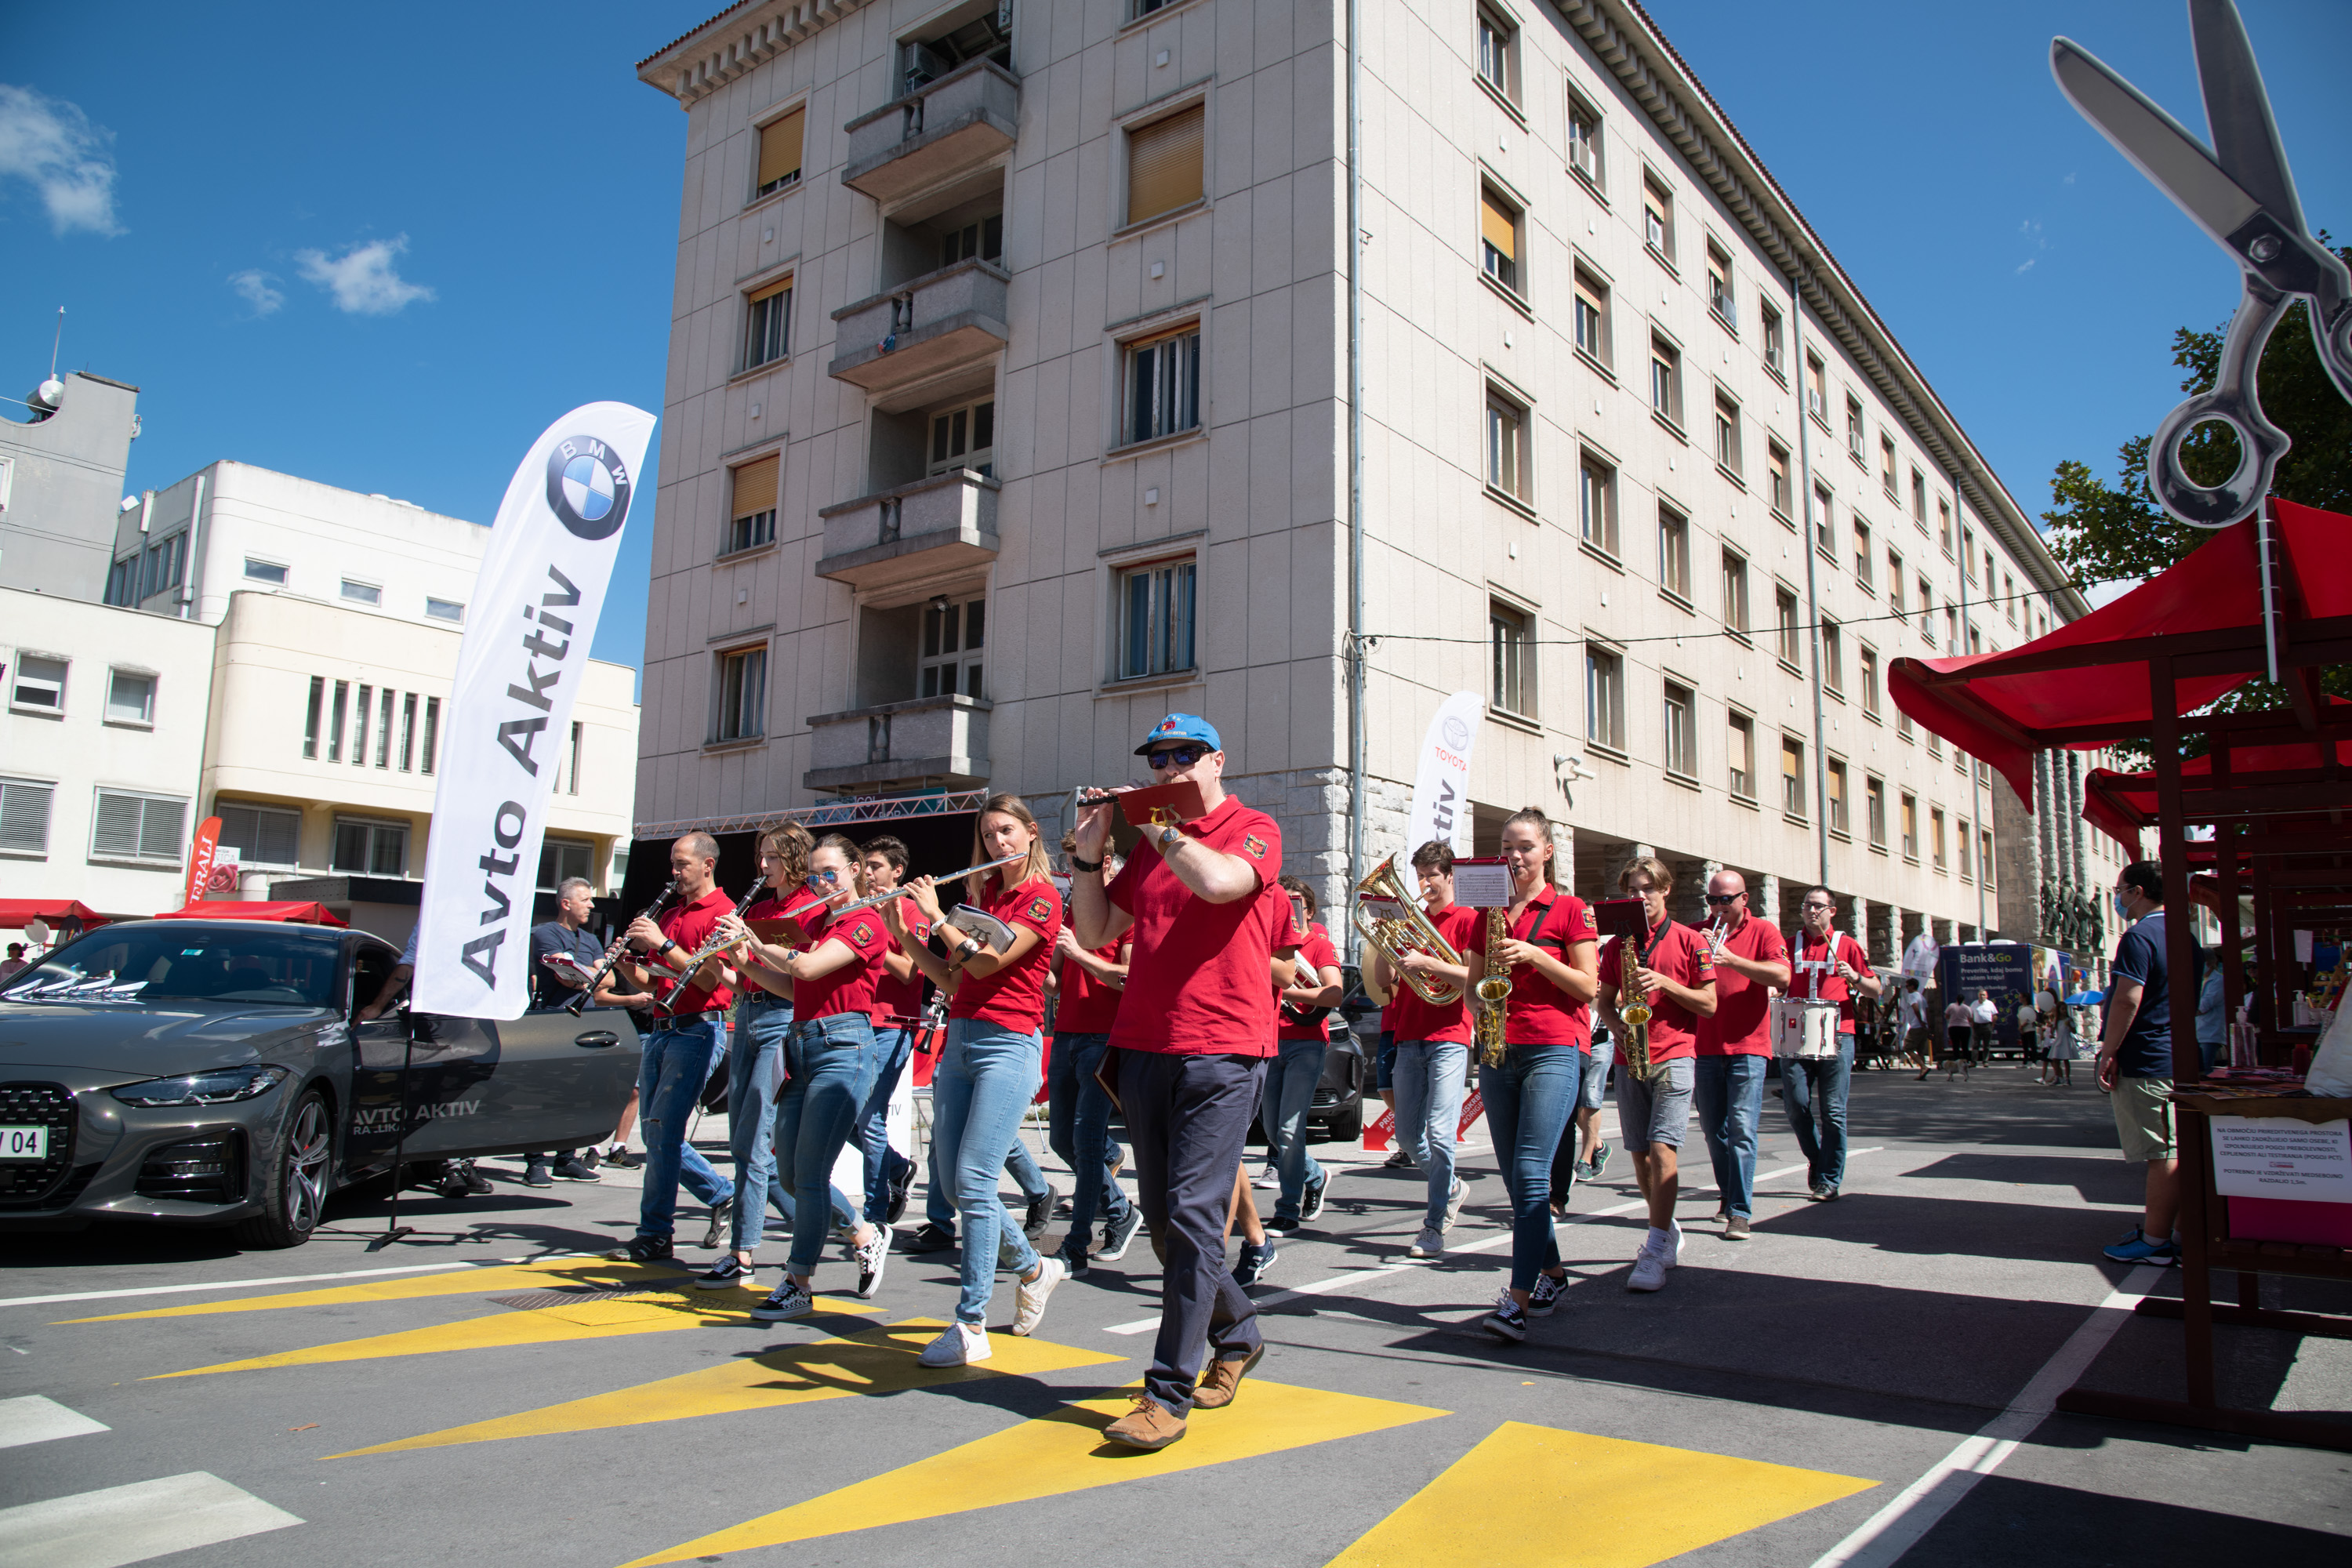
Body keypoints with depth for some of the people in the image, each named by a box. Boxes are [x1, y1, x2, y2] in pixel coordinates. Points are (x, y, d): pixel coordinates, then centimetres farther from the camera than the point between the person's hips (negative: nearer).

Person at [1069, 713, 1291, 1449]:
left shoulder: (1254, 830, 1)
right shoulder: (1149, 846, 18)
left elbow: (1219, 880, -21)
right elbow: (1096, 932, 17)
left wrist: (1162, 830, -7)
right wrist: (1089, 851, 6)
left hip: (1221, 1052, -7)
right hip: (1143, 1048, 7)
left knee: (1193, 1213, -10)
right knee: (1162, 1217, 12)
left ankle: (1168, 1392, -3)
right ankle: (1237, 1332, 33)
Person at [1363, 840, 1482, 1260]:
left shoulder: (1468, 920, 2)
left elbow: (1476, 977, -11)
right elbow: (1383, 983, 12)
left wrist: (1427, 963, -18)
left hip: (1448, 1038, -6)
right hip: (1408, 1039, 6)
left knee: (1439, 1135, -12)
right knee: (1408, 1138, 9)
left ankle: (1435, 1227, -2)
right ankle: (1450, 1188, 34)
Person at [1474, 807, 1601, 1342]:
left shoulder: (1569, 909, 1)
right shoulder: (1489, 914, 14)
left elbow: (1588, 985, -4)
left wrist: (1535, 956, -16)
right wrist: (1480, 1006, -6)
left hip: (1553, 1051, -6)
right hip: (1498, 1053, 6)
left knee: (1531, 1172, -15)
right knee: (1515, 1178, 9)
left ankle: (1518, 1301, -16)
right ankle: (1552, 1273, 28)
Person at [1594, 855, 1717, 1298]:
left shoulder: (1690, 941, 2)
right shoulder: (1618, 944, 12)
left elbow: (1709, 1004, 0)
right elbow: (1605, 1001, 15)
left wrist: (1664, 983, -13)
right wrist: (1618, 1025, -6)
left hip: (1674, 1056, -4)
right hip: (1629, 1059, 5)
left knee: (1662, 1148, -15)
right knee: (1640, 1154, 8)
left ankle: (1656, 1250, -14)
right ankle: (1669, 1232, 26)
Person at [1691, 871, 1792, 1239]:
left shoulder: (1763, 931, 4)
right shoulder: (1697, 934, 12)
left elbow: (1782, 977, -11)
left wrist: (1731, 959, -19)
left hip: (1747, 1046, -4)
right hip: (1704, 1046, 4)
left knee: (1742, 1130, -10)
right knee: (1713, 1131, 9)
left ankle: (1741, 1212, -8)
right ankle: (1730, 1196, 26)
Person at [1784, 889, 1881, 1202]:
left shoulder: (1847, 945, 8)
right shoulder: (1790, 946, 14)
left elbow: (1876, 991, 8)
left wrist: (1855, 977, -12)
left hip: (1837, 1037, -2)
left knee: (1833, 1111, -4)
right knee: (1795, 1103, -5)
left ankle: (1829, 1180, 4)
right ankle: (1816, 1159, 20)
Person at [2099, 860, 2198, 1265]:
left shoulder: (2139, 937, -16)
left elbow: (2127, 1000, -23)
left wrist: (2108, 1053, -17)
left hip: (2145, 1062, -10)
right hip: (2180, 1058, 10)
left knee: (2161, 1155, -6)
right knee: (2179, 1150, 13)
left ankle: (2155, 1242, -1)